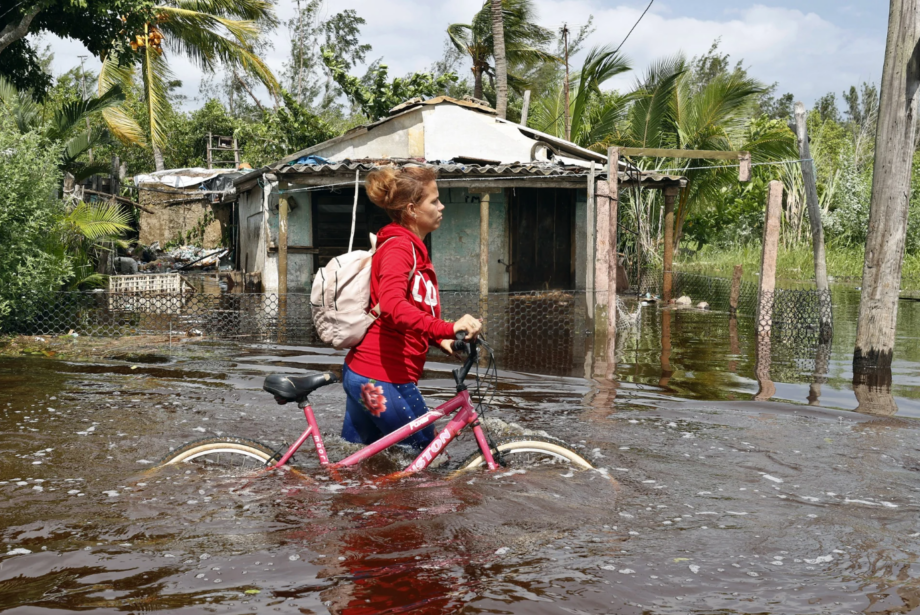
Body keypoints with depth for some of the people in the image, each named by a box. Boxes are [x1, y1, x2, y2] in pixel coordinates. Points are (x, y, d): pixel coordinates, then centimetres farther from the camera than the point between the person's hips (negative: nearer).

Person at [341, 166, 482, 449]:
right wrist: (446, 328, -43)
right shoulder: (398, 247, -16)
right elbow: (392, 305, -33)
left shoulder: (413, 249, 17)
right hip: (383, 380, -10)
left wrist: (440, 339, 3)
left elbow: (415, 309, 22)